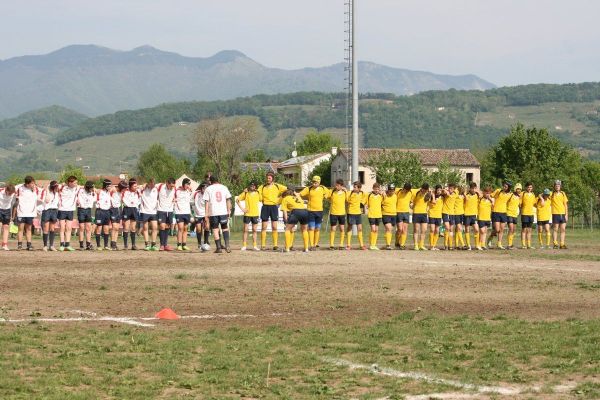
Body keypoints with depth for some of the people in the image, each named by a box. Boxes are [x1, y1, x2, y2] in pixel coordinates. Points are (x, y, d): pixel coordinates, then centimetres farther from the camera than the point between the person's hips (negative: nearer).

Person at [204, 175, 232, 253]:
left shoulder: (208, 189, 1)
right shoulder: (224, 187, 8)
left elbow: (207, 202, -2)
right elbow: (228, 199, 8)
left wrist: (206, 214, -1)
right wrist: (229, 210, 14)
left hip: (213, 213, -2)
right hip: (223, 212, 2)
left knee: (215, 229, 6)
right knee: (225, 228, 14)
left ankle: (219, 248, 3)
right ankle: (227, 245, -4)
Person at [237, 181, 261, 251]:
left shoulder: (258, 193, 3)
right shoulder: (245, 193, -1)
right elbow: (237, 200, 2)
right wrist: (242, 208, -5)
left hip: (255, 214, 2)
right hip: (247, 214, -2)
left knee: (255, 230, 5)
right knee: (245, 230, -1)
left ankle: (254, 245, 10)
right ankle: (244, 246, 2)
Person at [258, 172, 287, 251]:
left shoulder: (278, 186, 6)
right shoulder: (262, 187, 9)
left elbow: (287, 191, 8)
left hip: (274, 207, 0)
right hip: (265, 207, 1)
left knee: (274, 227, -1)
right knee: (264, 227, 0)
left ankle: (275, 245, 2)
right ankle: (263, 245, 1)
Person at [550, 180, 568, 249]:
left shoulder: (563, 194, 11)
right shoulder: (551, 194, 2)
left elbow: (566, 205, 11)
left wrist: (566, 214, 6)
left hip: (563, 214, 3)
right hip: (555, 214, -3)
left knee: (563, 229, 2)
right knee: (555, 229, -3)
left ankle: (562, 244, 6)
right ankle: (555, 244, 0)